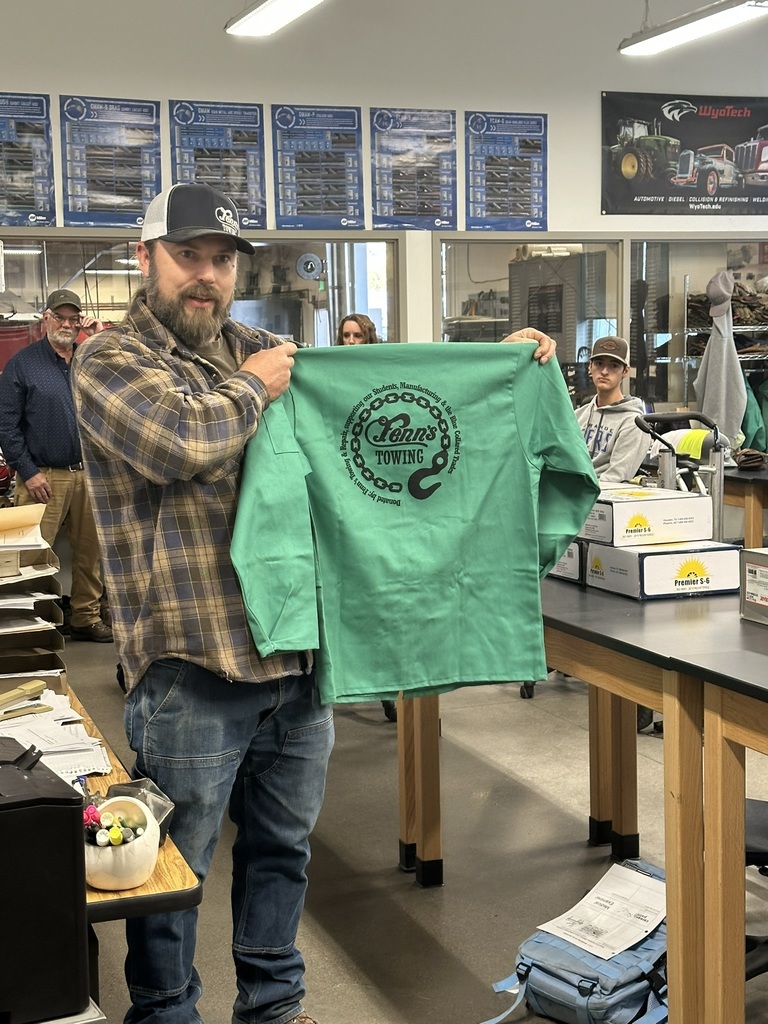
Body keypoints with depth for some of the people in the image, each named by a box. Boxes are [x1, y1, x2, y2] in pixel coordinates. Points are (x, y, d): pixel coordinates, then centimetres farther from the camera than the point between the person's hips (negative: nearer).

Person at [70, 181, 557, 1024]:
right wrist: (252, 389, -6)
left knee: (282, 846, 19)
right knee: (172, 866, 7)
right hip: (190, 669, -6)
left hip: (298, 653, 7)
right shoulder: (110, 361, -4)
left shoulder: (255, 350, 14)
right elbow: (185, 440, -24)